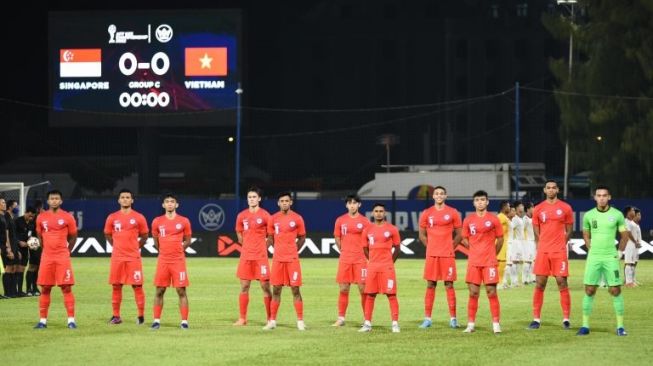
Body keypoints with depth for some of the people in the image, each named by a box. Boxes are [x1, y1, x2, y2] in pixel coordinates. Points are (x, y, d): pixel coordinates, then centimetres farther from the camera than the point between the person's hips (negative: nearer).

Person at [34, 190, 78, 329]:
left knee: (66, 288, -6)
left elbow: (73, 237, 9)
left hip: (63, 257, -3)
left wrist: (65, 251, 9)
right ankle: (43, 320, 8)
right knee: (45, 289, 3)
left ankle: (71, 320, -6)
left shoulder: (67, 217, -1)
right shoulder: (41, 217, 6)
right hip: (46, 257, 3)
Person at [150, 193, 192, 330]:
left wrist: (177, 251, 6)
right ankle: (157, 320, 8)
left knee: (181, 291, -2)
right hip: (163, 261, 1)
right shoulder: (157, 222, 4)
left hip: (178, 261, -1)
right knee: (159, 291, 2)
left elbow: (187, 241, 10)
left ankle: (184, 321, 0)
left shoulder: (184, 221, 1)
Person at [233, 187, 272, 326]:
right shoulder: (242, 216, 7)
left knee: (265, 286, -2)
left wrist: (262, 247, 3)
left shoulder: (265, 215, -4)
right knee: (244, 287, 4)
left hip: (261, 256, -4)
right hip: (246, 256, 4)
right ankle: (242, 318, 9)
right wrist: (248, 246, 12)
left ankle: (270, 318, 3)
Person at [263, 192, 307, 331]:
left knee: (295, 289, -3)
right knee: (276, 290, 5)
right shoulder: (273, 219, 6)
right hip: (277, 259, 2)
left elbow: (302, 238, 8)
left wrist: (293, 250, 3)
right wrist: (279, 250, 8)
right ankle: (272, 321, 10)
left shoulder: (297, 218, -1)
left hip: (292, 258, -2)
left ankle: (300, 321, 1)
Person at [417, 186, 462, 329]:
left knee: (449, 285, -1)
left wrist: (450, 247, 1)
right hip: (431, 255, 2)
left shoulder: (453, 213, 2)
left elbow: (459, 234, 7)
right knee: (430, 285, 2)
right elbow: (422, 235, 12)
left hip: (447, 255, -2)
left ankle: (453, 318, 2)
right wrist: (431, 247, 6)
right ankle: (427, 318, 5)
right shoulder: (426, 213, 6)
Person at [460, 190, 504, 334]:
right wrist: (476, 251, 11)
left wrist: (492, 253, 10)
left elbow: (500, 239, 6)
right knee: (473, 292, 2)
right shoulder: (468, 220, 4)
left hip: (489, 262, -2)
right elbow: (465, 239, 13)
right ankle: (471, 324, 7)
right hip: (473, 261, 2)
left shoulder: (493, 220, -1)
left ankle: (496, 323, -2)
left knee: (491, 291, -5)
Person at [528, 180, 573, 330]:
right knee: (539, 284, 0)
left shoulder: (565, 208, 3)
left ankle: (566, 318, -1)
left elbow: (568, 230, 8)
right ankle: (536, 319, 4)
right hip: (542, 251, 2)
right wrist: (540, 248, 4)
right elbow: (537, 233, 11)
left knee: (562, 283, -5)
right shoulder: (538, 209, 7)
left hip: (559, 252, -2)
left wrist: (560, 245, 3)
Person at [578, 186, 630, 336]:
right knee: (589, 290, 0)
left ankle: (620, 326, 2)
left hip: (611, 258, -1)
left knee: (615, 291, -4)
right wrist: (591, 250, 7)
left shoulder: (617, 215, -1)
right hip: (593, 258, 1)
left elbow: (624, 236, 9)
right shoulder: (589, 215, 3)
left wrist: (619, 252, 3)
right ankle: (585, 326, 7)